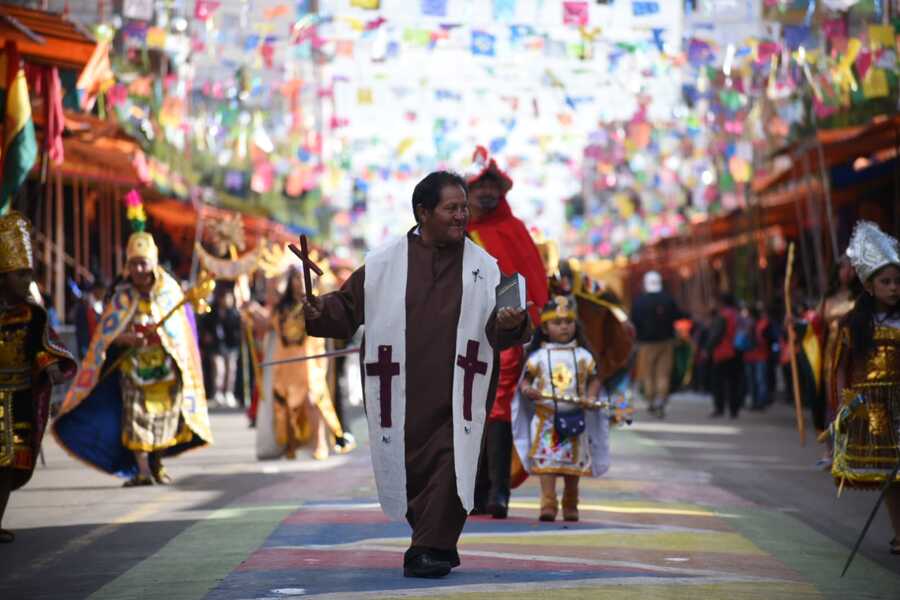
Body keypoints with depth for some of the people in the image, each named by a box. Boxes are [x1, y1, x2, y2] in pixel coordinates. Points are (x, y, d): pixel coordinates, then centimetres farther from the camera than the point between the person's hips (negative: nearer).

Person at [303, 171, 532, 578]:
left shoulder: (484, 267, 5)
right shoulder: (384, 264, 1)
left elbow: (498, 328, 3)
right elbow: (348, 307, 4)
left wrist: (510, 324, -20)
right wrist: (320, 312, -16)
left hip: (458, 395, 0)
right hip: (403, 394, 0)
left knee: (450, 466, -10)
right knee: (412, 468, 8)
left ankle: (430, 549, -6)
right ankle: (437, 545, 26)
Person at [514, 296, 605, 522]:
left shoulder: (583, 356, 6)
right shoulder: (538, 356, 3)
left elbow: (594, 379, 8)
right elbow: (526, 378, 5)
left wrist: (591, 396, -10)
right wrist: (527, 389, -17)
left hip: (574, 417, 2)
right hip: (546, 417, -1)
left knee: (573, 462, 8)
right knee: (546, 461, -9)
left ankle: (570, 506, 20)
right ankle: (548, 505, -11)